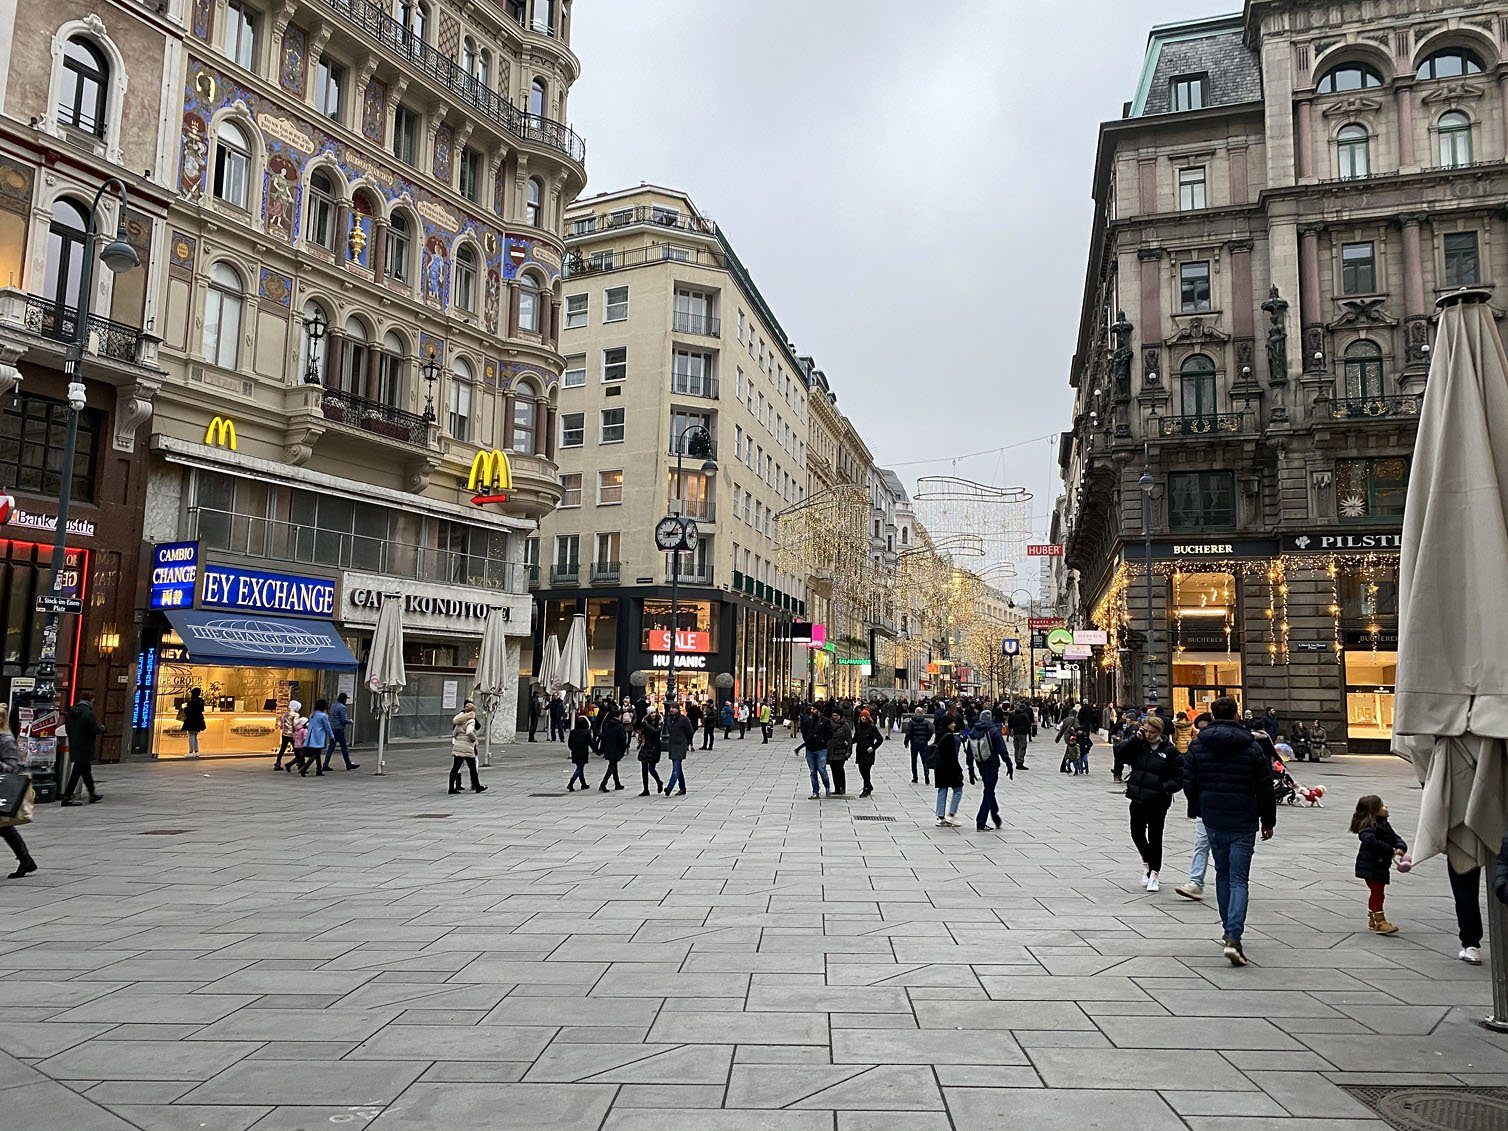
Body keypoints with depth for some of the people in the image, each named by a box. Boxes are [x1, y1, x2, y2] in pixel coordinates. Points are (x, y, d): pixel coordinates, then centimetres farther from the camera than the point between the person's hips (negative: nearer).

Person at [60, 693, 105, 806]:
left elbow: (67, 728, 13)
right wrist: (102, 728, 3)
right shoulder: (88, 713, -16)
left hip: (73, 746, 8)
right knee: (77, 771, -3)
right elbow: (95, 730, -17)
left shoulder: (71, 712, 8)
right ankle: (67, 797, -5)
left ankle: (92, 794, 31)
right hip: (85, 748, -8)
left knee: (86, 770, 19)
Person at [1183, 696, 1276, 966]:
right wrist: (1268, 821, 10)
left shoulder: (1197, 745, -1)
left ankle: (1229, 932, 24)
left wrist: (1197, 810, 20)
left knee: (1222, 873, 18)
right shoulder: (1251, 747, -6)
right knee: (1239, 879, -3)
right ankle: (1233, 938, -16)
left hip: (1213, 820, 3)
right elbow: (1265, 789, -2)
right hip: (1243, 822, -2)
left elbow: (1188, 783, 2)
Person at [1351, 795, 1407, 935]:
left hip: (1380, 865, 10)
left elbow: (1395, 837, 13)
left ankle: (1372, 920, 30)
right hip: (1370, 866, -10)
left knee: (1376, 892, 18)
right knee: (1377, 892, -6)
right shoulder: (1368, 826, -20)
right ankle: (1379, 922, -1)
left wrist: (1401, 848, -9)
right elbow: (1370, 841, -35)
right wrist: (1390, 850, -30)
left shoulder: (1384, 824, 11)